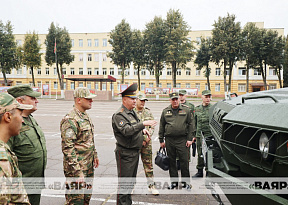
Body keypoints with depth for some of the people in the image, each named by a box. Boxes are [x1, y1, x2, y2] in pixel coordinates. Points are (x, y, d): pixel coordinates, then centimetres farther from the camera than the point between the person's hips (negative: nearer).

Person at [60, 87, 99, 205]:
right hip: (77, 168, -9)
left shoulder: (86, 117, 10)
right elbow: (67, 148, -24)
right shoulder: (70, 120, -20)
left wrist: (95, 155, 21)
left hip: (89, 166, 9)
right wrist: (77, 172, -25)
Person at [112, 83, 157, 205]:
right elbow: (126, 130, -32)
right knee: (124, 182, 0)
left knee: (131, 180, 20)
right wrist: (143, 124, -35)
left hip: (135, 152, 10)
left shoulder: (132, 112, 12)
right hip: (125, 153, -9)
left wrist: (142, 130, 5)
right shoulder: (119, 115, -18)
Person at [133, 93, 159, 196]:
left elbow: (152, 126, 8)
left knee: (148, 164, 7)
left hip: (147, 142, 3)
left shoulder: (148, 112, 7)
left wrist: (148, 136, -7)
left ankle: (151, 185, 19)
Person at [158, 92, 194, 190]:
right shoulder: (165, 111, 8)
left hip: (182, 139, -2)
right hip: (169, 140, 2)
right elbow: (161, 126, 11)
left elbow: (191, 124, 3)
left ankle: (186, 181, 17)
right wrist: (161, 140, 8)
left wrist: (189, 139, -3)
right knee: (171, 161, 10)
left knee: (184, 161, 1)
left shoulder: (186, 110, 3)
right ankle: (174, 181, 24)